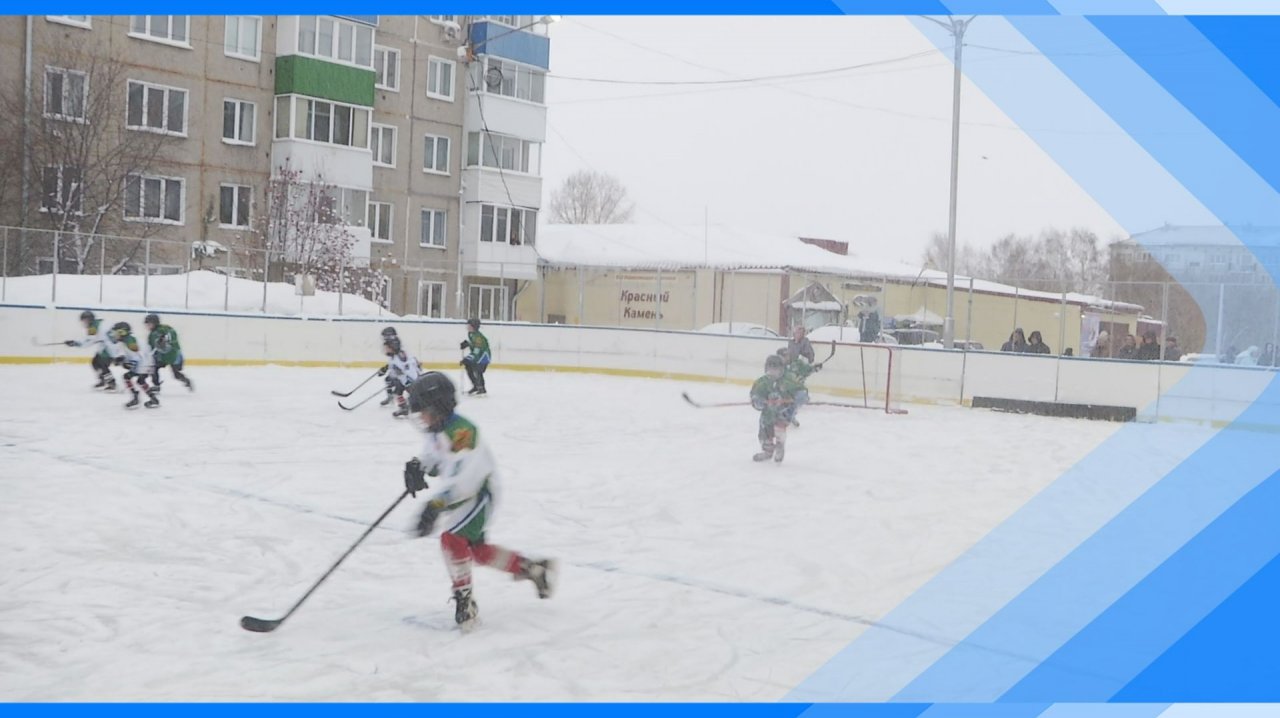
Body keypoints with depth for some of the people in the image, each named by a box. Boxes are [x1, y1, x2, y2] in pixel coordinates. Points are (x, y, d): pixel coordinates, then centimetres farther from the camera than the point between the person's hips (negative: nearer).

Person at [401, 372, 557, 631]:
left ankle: (464, 600, -5)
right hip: (461, 493, 10)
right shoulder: (437, 429, 1)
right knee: (477, 549, 15)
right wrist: (418, 466, -5)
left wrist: (435, 505, -45)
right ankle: (534, 569, 29)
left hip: (480, 491, -10)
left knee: (452, 538, -19)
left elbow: (462, 477, -39)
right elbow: (433, 455, 19)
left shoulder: (460, 431, -29)